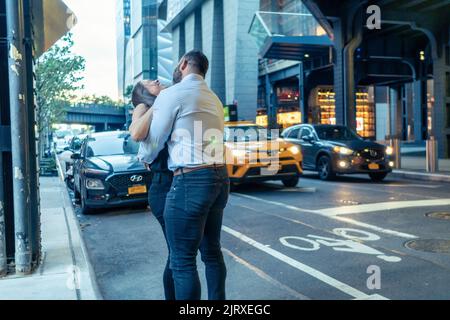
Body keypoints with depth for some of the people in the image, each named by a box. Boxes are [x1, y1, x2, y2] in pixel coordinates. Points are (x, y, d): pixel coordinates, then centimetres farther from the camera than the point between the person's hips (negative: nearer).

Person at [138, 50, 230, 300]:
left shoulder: (172, 94, -3)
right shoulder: (214, 99, 19)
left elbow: (155, 141, 2)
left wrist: (146, 160, 24)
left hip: (191, 180, -8)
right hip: (220, 177, 8)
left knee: (183, 261, -1)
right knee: (212, 252, 17)